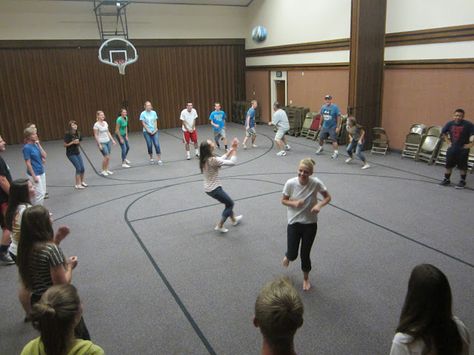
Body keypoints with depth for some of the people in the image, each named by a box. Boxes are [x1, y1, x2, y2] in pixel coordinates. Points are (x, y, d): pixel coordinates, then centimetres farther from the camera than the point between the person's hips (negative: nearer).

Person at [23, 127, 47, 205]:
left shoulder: (36, 145, 5)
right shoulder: (27, 147, -15)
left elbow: (44, 156, 0)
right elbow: (28, 163, -16)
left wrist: (39, 144, -6)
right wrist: (34, 176, -17)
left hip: (41, 172, 8)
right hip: (35, 173, -8)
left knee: (43, 192, 14)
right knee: (39, 194, -5)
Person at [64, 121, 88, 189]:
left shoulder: (78, 133, 2)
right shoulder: (67, 134, -15)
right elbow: (65, 145, -13)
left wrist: (78, 142, -5)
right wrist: (72, 142, -24)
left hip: (77, 152, 6)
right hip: (71, 154, -6)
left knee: (82, 168, 5)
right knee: (78, 168, -11)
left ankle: (82, 182, 27)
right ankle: (77, 184, 1)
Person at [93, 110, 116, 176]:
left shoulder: (105, 123, 8)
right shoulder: (96, 125, -11)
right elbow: (96, 135, -10)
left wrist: (112, 140, 11)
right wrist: (99, 144, -14)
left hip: (108, 141, 6)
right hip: (102, 143, -6)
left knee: (108, 157, 7)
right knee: (106, 156, -10)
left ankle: (107, 170, 18)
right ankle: (103, 171, 6)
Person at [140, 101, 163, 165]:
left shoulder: (154, 113, 4)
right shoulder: (143, 114, -4)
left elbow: (155, 122, 6)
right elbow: (143, 124, -5)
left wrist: (155, 130, -6)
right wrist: (149, 131, -10)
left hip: (154, 131, 2)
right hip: (147, 132, -2)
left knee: (157, 144, -7)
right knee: (149, 145, 3)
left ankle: (159, 160, -5)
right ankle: (151, 159, 21)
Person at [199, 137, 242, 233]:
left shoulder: (205, 159, 0)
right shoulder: (212, 160, -27)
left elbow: (222, 159, 11)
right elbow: (232, 162, -23)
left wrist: (232, 149, 7)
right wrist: (234, 149, -14)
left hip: (208, 188, 9)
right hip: (214, 189, -9)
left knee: (228, 202, 27)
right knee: (230, 204, 14)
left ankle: (234, 219, 47)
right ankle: (219, 226, 17)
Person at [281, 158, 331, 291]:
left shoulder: (316, 183, -19)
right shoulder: (290, 183, -18)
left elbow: (328, 197, -3)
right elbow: (283, 200, -3)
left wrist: (319, 205, -23)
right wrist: (294, 203, -24)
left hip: (310, 224, 0)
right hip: (294, 223, 0)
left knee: (305, 254, 9)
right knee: (292, 255, 3)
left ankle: (306, 278, 38)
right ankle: (288, 256, 43)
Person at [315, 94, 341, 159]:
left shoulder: (335, 107, -14)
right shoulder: (323, 107, 3)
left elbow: (339, 117, -14)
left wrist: (338, 127, -16)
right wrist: (320, 124, 20)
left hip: (333, 127, -6)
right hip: (324, 126, 6)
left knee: (334, 140, -10)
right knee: (321, 138, 14)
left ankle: (336, 152, -2)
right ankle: (321, 148, 40)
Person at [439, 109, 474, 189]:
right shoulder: (450, 124, 0)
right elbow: (443, 133, 16)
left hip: (463, 149, -4)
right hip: (452, 148, 4)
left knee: (462, 166, 4)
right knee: (448, 165, 11)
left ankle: (462, 182, 17)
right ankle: (447, 180, 24)